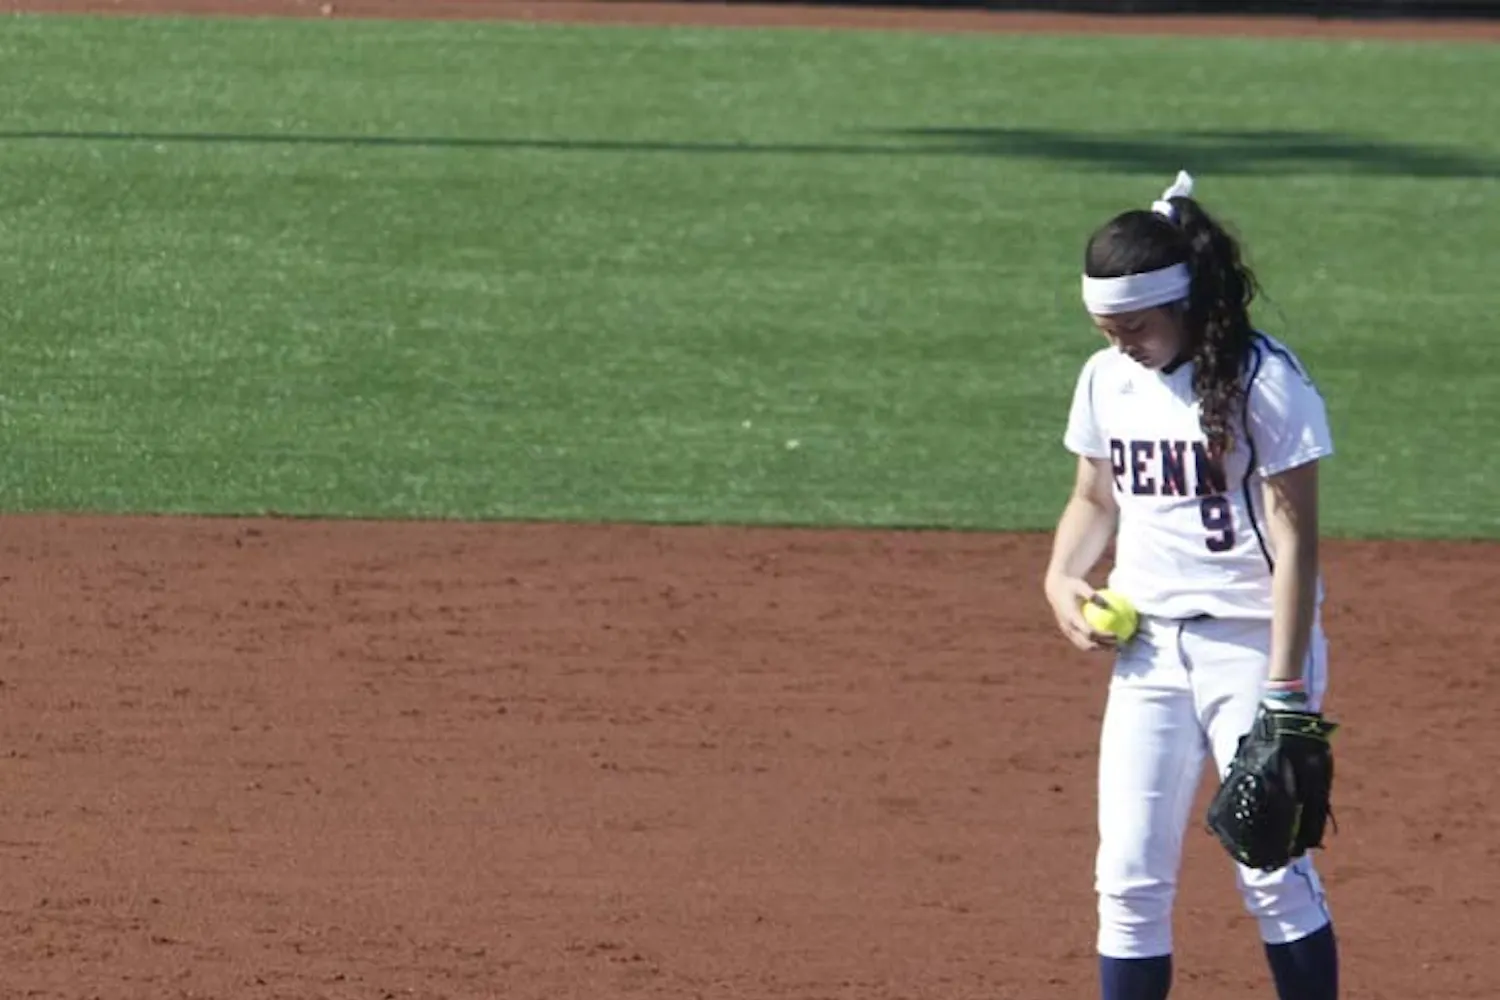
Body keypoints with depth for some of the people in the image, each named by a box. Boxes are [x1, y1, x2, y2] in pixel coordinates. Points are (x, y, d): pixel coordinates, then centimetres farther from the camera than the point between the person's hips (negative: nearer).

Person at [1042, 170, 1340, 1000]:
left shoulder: (1264, 380, -13)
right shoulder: (1107, 380, 5)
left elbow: (1294, 537, -15)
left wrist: (1285, 689, -19)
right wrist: (1061, 578, 0)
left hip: (1251, 644, -6)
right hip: (1148, 649, 6)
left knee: (1273, 871, -4)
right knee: (1129, 877, 2)